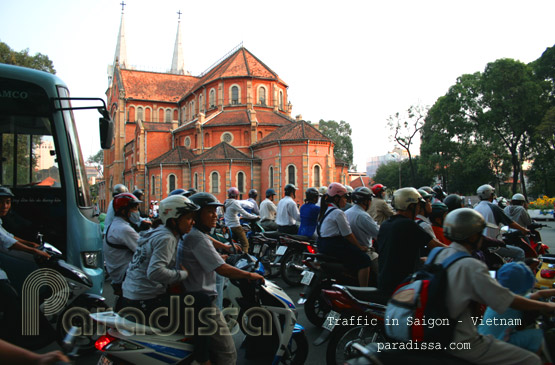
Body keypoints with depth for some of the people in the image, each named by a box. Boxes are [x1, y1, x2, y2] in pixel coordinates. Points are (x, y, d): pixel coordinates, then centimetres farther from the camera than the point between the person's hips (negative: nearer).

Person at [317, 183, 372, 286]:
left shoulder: (325, 210, 14)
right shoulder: (338, 213, -15)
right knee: (365, 260, -8)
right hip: (334, 246, -10)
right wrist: (360, 247, -1)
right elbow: (347, 234, -13)